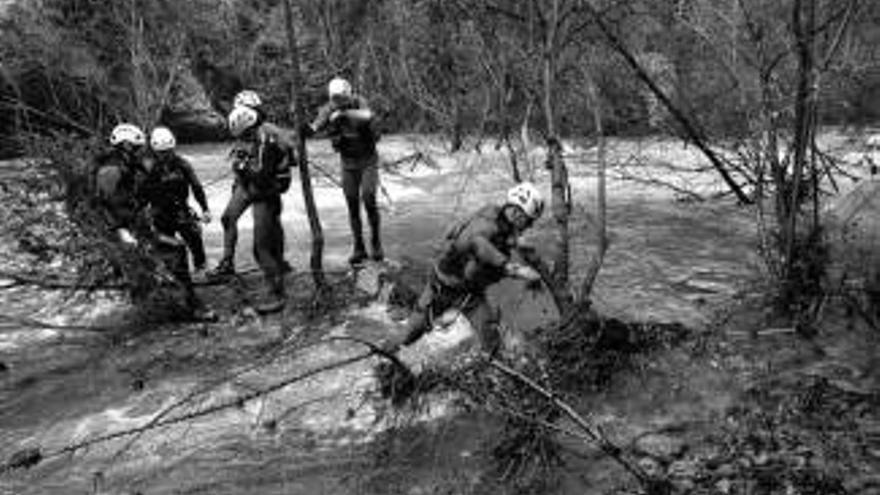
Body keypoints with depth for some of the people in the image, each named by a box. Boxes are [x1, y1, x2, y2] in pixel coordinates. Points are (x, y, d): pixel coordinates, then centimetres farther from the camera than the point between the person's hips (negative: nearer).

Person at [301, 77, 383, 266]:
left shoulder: (359, 103, -14)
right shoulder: (328, 110, -8)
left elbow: (368, 116, -36)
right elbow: (317, 124, -25)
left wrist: (344, 113, -47)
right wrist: (308, 129, -48)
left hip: (368, 160, -3)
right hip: (348, 163, 3)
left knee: (368, 198, -15)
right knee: (352, 205, 3)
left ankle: (376, 242, 3)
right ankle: (358, 248, 14)